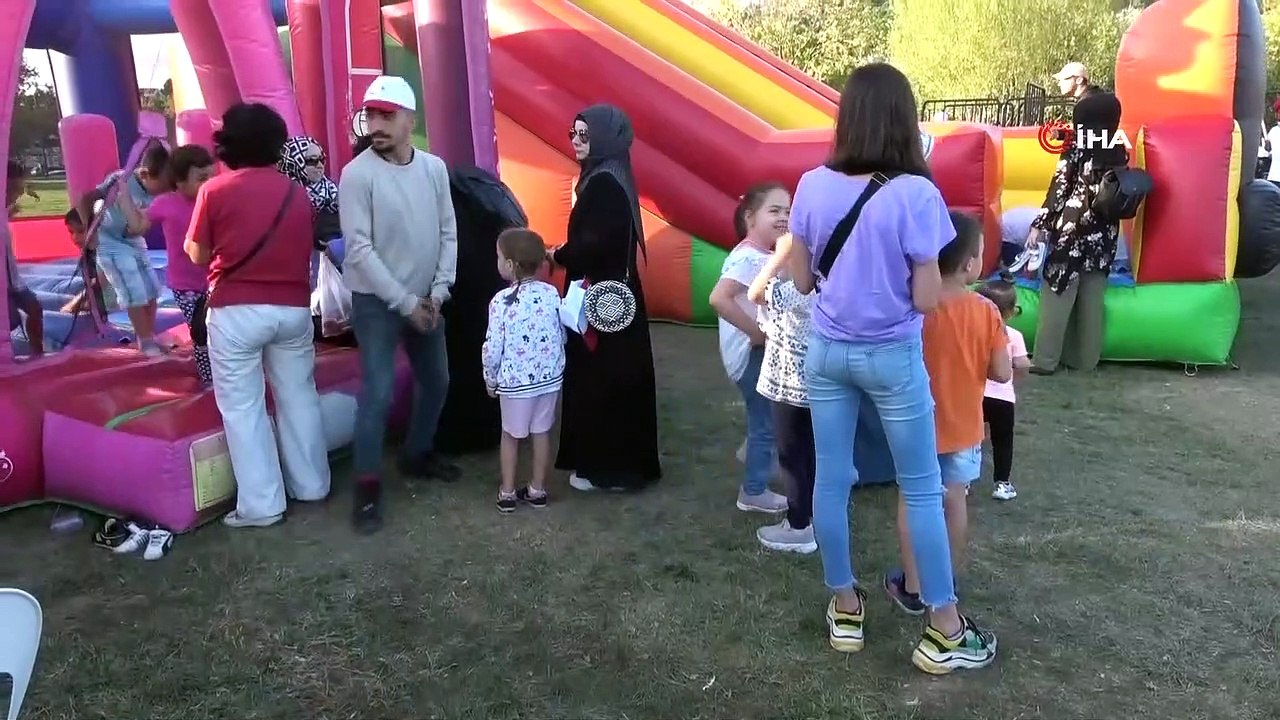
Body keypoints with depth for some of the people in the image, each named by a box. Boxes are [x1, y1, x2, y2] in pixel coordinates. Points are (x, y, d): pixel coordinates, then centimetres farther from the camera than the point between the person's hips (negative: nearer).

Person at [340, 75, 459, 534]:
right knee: (378, 393, -8)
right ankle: (368, 487, 4)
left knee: (436, 381, 17)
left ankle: (418, 455, 38)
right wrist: (405, 302, -17)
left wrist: (437, 293, -5)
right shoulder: (358, 173, -15)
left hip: (427, 301, 6)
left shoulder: (435, 168, 0)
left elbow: (448, 233, 4)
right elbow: (359, 249, -17)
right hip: (377, 301, -6)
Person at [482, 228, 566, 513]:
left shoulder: (501, 301, -16)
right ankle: (537, 490, 25)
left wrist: (490, 379, 3)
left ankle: (507, 493, 21)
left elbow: (493, 347, -12)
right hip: (550, 377, 3)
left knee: (510, 435, 13)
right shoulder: (551, 294, -5)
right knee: (542, 432, 15)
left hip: (514, 381, -3)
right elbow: (562, 336, 4)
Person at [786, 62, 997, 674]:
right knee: (922, 491, 9)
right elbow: (926, 300, -15)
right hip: (892, 357, -3)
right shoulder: (915, 194, -17)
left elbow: (800, 280, 2)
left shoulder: (812, 186, -6)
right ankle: (943, 632, 19)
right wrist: (907, 270, 4)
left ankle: (845, 608, 27)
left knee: (831, 480, 13)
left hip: (827, 351, 4)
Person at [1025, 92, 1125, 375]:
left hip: (1071, 234, -5)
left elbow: (1057, 192, -10)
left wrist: (1039, 226, -6)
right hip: (1103, 238, 5)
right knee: (1092, 302, 10)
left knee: (1057, 298, -2)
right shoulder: (1119, 154, 7)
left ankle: (1044, 360, -1)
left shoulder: (1075, 153, -7)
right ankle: (1086, 359, 17)